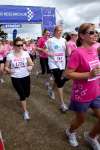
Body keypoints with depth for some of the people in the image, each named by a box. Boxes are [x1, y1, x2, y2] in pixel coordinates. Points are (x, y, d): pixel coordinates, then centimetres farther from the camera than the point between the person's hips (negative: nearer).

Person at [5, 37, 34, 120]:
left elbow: (31, 64, 0)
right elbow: (6, 67, -1)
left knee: (27, 94, 12)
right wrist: (9, 70, -23)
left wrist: (30, 67, -22)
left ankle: (22, 98, 52)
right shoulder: (10, 55, -10)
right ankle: (25, 111, 21)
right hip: (15, 78, -2)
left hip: (26, 76, 2)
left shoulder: (26, 53, -6)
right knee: (22, 95, 0)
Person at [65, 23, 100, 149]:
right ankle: (70, 132, 51)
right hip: (82, 95, -6)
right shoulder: (78, 53, -22)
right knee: (81, 120, 16)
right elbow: (68, 74, -23)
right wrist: (89, 74, -29)